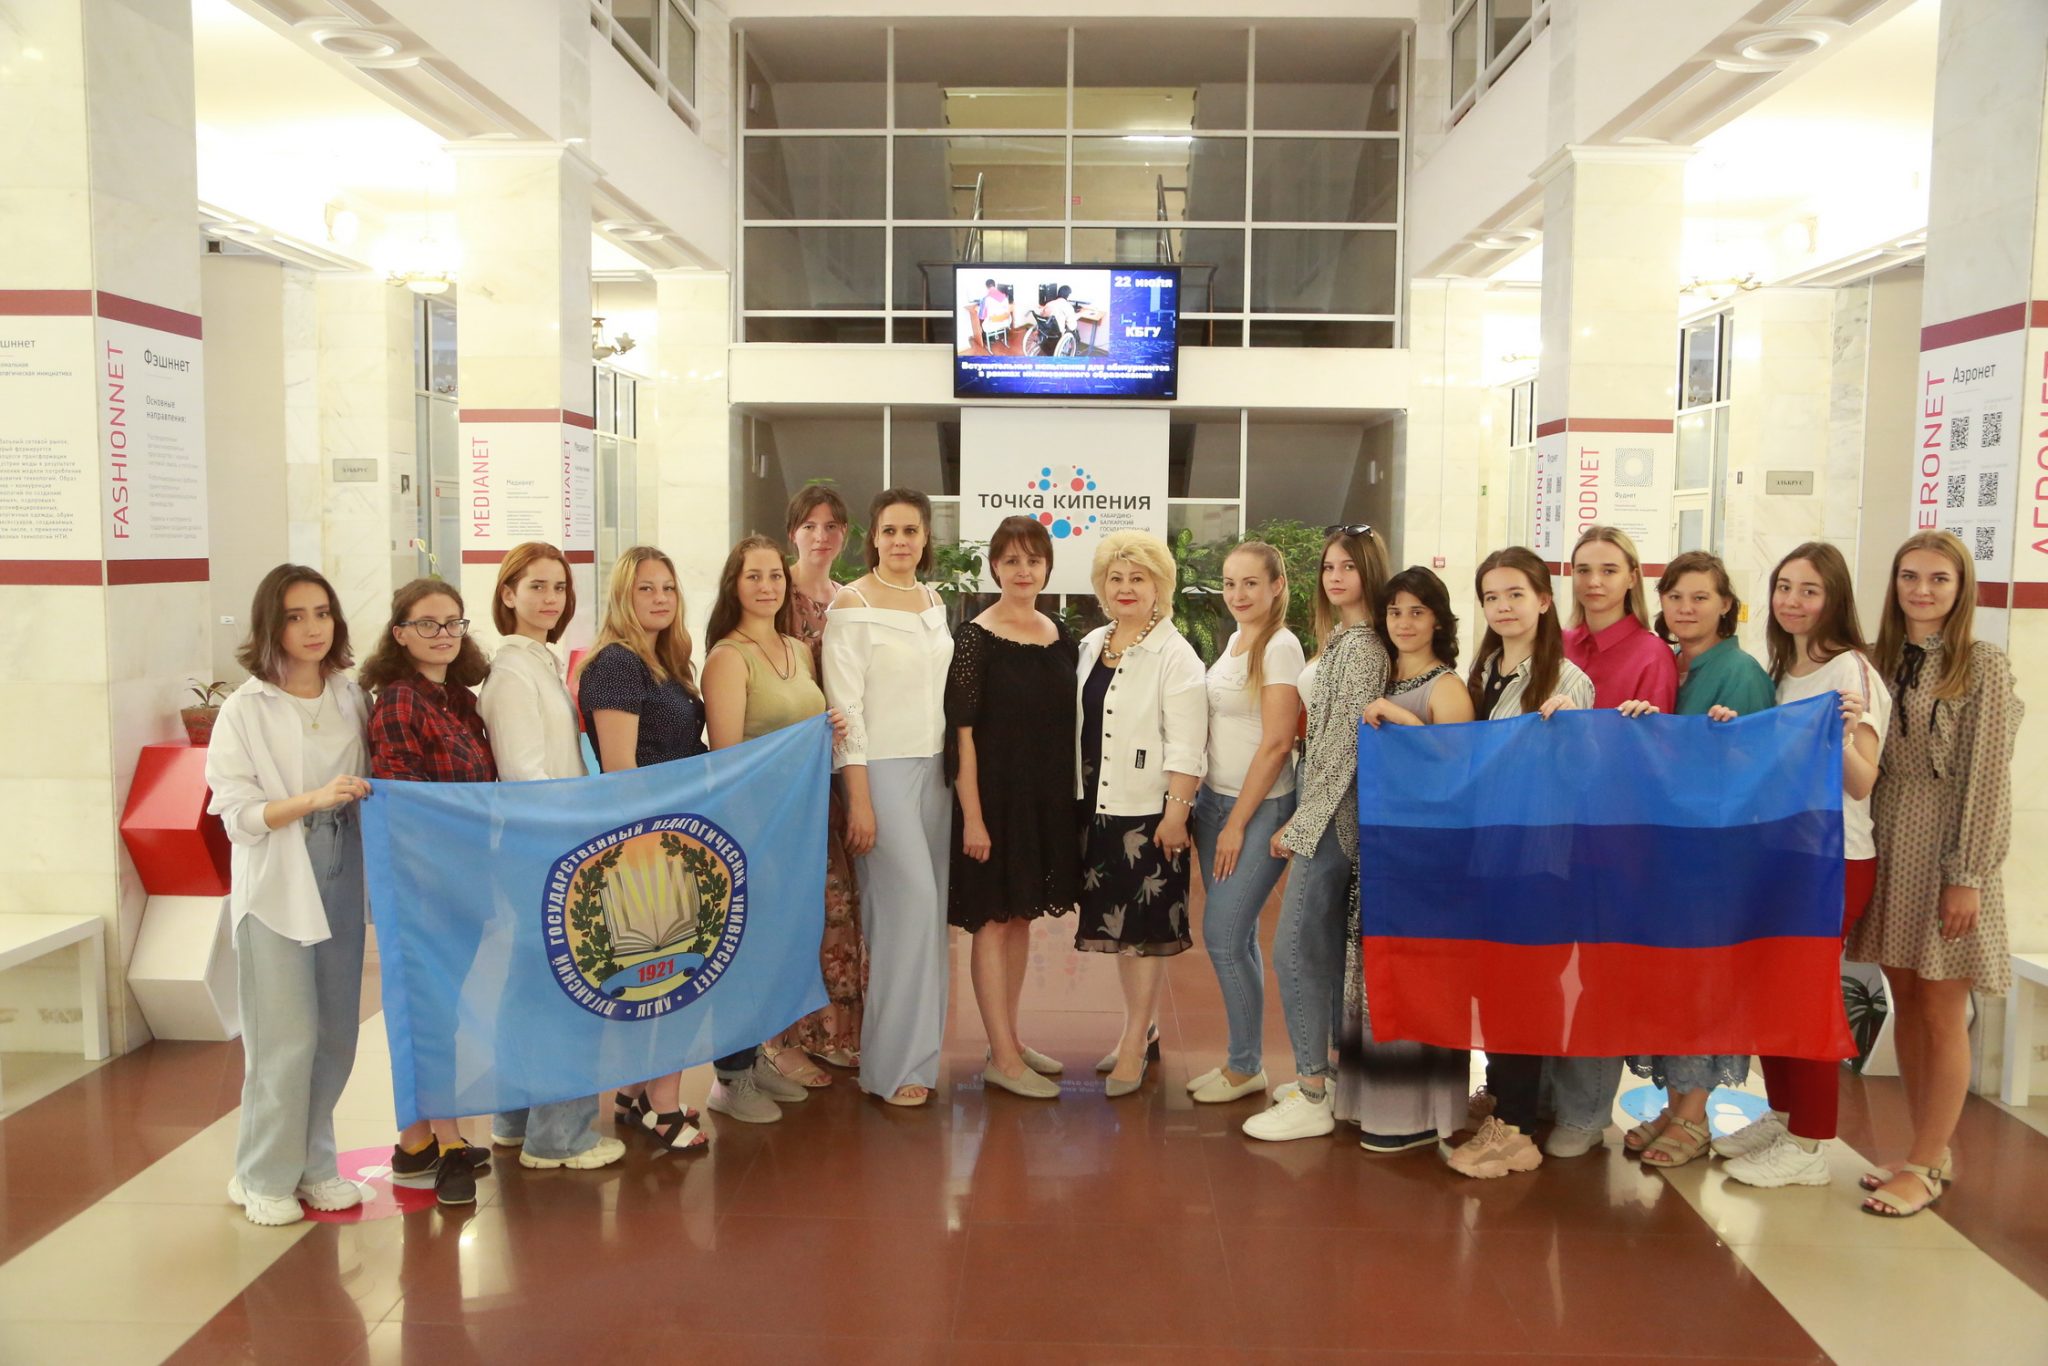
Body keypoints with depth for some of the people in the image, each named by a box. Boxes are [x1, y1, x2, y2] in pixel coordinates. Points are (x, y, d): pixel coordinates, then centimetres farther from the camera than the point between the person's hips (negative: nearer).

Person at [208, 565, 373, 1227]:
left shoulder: (351, 699, 6)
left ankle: (314, 1164, 25)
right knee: (286, 1038, -3)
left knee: (336, 1033, 9)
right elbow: (236, 813, -10)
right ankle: (265, 1176, 15)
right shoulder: (244, 710, -5)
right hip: (276, 886, -4)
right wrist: (314, 799, -22)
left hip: (342, 879, 4)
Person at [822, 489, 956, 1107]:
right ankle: (894, 1062, 1)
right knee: (910, 900, -10)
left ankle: (919, 1046, 19)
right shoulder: (852, 605, -7)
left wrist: (956, 776, 12)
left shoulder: (935, 603, 12)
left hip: (934, 768, 6)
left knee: (926, 908, 8)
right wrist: (859, 800, -15)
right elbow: (845, 707, -12)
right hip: (881, 770, -6)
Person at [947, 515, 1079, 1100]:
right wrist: (972, 815, -16)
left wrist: (1071, 799, 9)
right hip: (995, 793, -6)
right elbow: (962, 731, -13)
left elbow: (1069, 722, 13)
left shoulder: (1061, 637, 8)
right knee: (993, 918, 0)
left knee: (1021, 915, 14)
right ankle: (1002, 1057, 6)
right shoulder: (976, 639, -10)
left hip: (1048, 795, 6)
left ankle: (1010, 1037, 26)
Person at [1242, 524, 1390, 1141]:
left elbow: (1344, 745, -19)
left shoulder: (1361, 646, -16)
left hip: (1333, 814, -10)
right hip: (1328, 815, 10)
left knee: (1294, 948, -8)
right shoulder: (1342, 639, 14)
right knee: (1328, 948, 14)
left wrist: (1301, 823, -16)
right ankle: (1338, 1073, 24)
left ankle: (1312, 1099, -1)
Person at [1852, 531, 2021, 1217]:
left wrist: (1966, 877, -13)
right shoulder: (1884, 660, 8)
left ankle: (1924, 1167, 11)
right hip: (1890, 848, 5)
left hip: (1946, 852, -5)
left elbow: (1987, 776, -10)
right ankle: (1930, 1152, 23)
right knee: (1906, 1009, 11)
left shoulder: (1984, 665, -7)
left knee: (1942, 1017, 1)